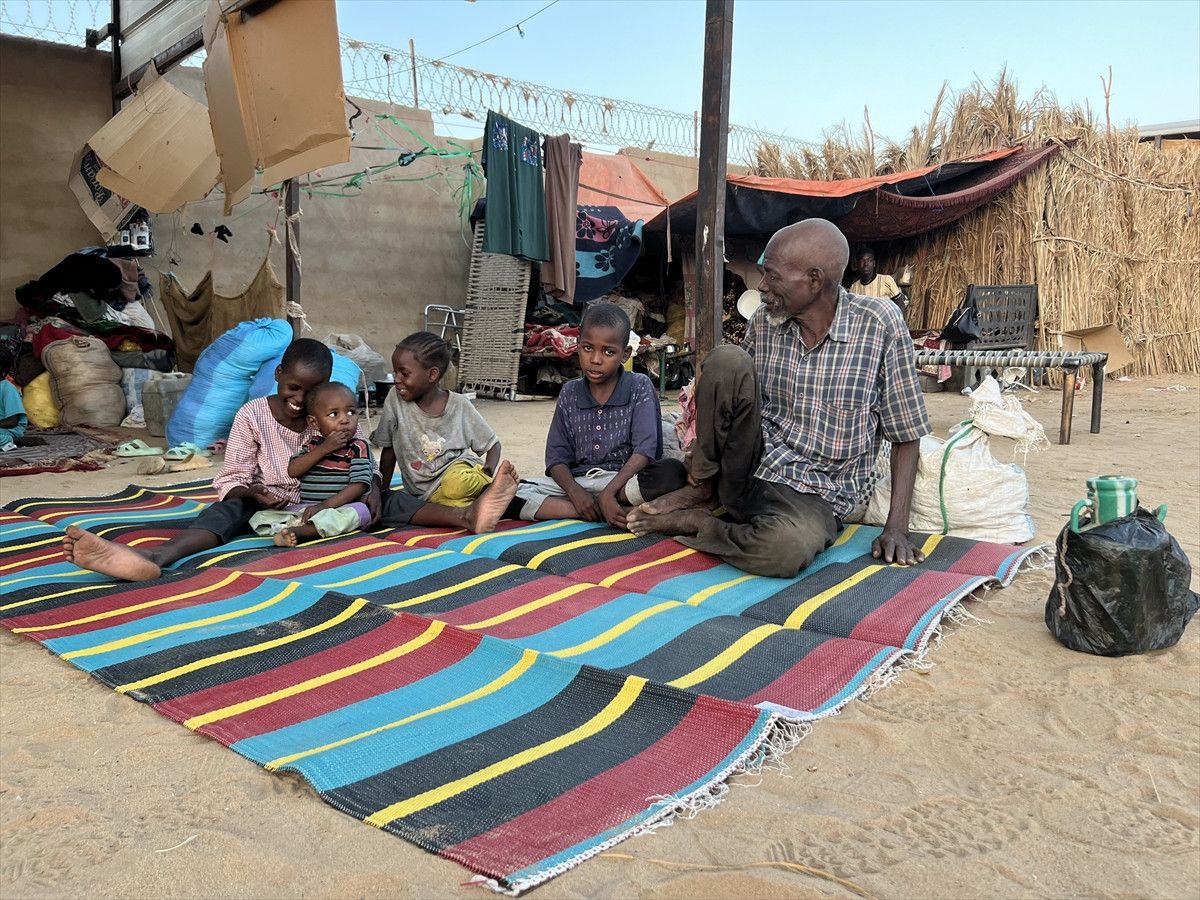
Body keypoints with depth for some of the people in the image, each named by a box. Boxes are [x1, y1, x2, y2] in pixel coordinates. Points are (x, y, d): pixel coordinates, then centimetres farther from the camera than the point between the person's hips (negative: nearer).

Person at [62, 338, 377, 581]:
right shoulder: (253, 415, -6)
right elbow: (231, 480, -6)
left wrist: (372, 489, -19)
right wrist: (252, 493, -29)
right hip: (266, 504, -2)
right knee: (227, 508, -33)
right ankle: (153, 556, -61)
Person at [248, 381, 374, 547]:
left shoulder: (358, 448, -1)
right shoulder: (311, 444, 11)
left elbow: (359, 485, -12)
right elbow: (293, 471, -4)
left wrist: (324, 506, -20)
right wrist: (324, 449, -14)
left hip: (341, 508, -4)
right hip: (303, 508, 4)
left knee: (359, 511, -36)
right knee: (260, 516, -7)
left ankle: (297, 531, -42)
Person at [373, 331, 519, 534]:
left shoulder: (459, 405, -5)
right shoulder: (396, 399, -1)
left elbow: (492, 444, 3)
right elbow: (388, 450, 7)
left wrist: (491, 470, -17)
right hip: (423, 495, 4)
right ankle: (467, 515, -43)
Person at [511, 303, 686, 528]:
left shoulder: (639, 388, 0)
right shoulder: (569, 393, 9)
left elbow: (645, 450, -12)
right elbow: (557, 457, 4)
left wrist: (608, 492, -25)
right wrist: (575, 492, -17)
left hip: (625, 478, -3)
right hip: (577, 482, 3)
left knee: (673, 471, -33)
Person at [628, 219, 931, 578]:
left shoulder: (880, 325, -11)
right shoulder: (764, 321, 0)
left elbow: (905, 433, -5)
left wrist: (896, 527, -13)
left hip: (815, 494, -2)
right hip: (745, 470, 3)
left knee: (789, 547, -39)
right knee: (726, 359, -21)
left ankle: (694, 522, -9)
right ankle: (702, 488, -5)